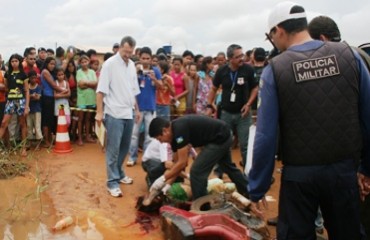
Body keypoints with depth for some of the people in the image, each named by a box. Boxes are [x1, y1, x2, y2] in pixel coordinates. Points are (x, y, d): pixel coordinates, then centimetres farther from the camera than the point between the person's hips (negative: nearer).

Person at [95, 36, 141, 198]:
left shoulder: (132, 65, 11)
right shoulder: (110, 64, -8)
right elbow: (101, 90, -11)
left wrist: (136, 109, 19)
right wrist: (99, 112, -15)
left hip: (129, 113, 6)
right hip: (114, 113, -6)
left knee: (124, 147, 15)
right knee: (113, 149, -1)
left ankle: (119, 173, 32)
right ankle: (112, 182, 8)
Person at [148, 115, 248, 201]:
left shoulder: (179, 129, -26)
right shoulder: (174, 132, 2)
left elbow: (182, 163, -25)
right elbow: (177, 163, 7)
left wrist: (163, 179, -18)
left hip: (220, 138, -11)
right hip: (224, 136, 11)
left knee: (197, 172, -10)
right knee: (228, 167, 29)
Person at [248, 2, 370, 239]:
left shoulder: (275, 69, -11)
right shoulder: (350, 55, -4)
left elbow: (266, 136, -12)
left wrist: (257, 189, -2)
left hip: (299, 175, -2)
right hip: (344, 170, 3)